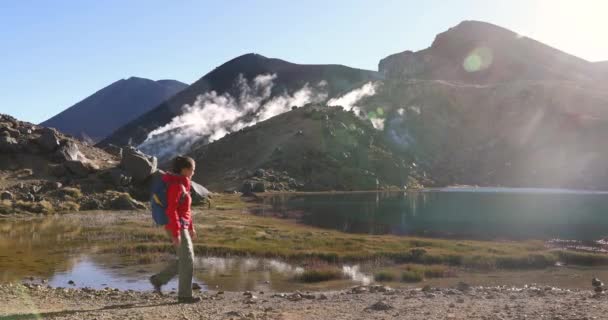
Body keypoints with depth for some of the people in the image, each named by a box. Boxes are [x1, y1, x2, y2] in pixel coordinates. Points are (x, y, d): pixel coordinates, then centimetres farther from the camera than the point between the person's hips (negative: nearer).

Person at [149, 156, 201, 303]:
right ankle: (184, 295, 8)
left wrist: (191, 228, 22)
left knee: (185, 260, 14)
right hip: (176, 227, -10)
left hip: (182, 226, 10)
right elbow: (171, 210, -22)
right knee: (188, 261, -2)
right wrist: (176, 234, -23)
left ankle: (158, 279, 21)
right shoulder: (176, 185, -16)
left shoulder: (182, 184, 14)